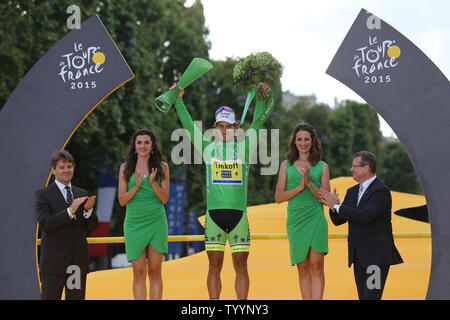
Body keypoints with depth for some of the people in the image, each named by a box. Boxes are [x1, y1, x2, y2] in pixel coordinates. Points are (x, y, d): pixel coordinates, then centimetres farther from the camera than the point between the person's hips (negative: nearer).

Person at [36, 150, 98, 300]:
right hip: (54, 261, -4)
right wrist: (70, 210, -23)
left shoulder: (82, 194, 13)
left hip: (79, 260, 4)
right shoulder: (43, 194, -1)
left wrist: (88, 210, -11)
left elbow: (93, 227, 9)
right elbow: (44, 224, -15)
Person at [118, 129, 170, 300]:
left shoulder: (162, 167, 4)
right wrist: (136, 186, -14)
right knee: (139, 273, 1)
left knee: (155, 271, 3)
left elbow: (165, 199, 0)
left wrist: (153, 183, -16)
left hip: (157, 223, 0)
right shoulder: (125, 168, 5)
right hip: (134, 223, 0)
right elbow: (122, 200, 2)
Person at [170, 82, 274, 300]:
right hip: (214, 214, 0)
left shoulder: (244, 147, 9)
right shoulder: (208, 147, 11)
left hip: (239, 214, 0)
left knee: (241, 266, 1)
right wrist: (178, 100, 10)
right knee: (214, 266, 3)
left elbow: (258, 122, 8)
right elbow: (188, 125, 12)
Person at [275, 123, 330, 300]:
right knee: (303, 268, 5)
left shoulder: (322, 166, 7)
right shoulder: (286, 165, 10)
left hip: (316, 219, -1)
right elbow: (278, 197, 4)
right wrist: (299, 187, -10)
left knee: (316, 266, -8)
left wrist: (310, 184, -11)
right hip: (295, 220, 1)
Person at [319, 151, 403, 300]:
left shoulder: (381, 191, -12)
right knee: (363, 297, 10)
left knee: (371, 297, -13)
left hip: (377, 255, -8)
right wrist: (333, 206, -9)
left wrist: (336, 206, -18)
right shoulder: (352, 192, 13)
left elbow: (365, 216, -25)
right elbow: (338, 220, 12)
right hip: (359, 256, 8)